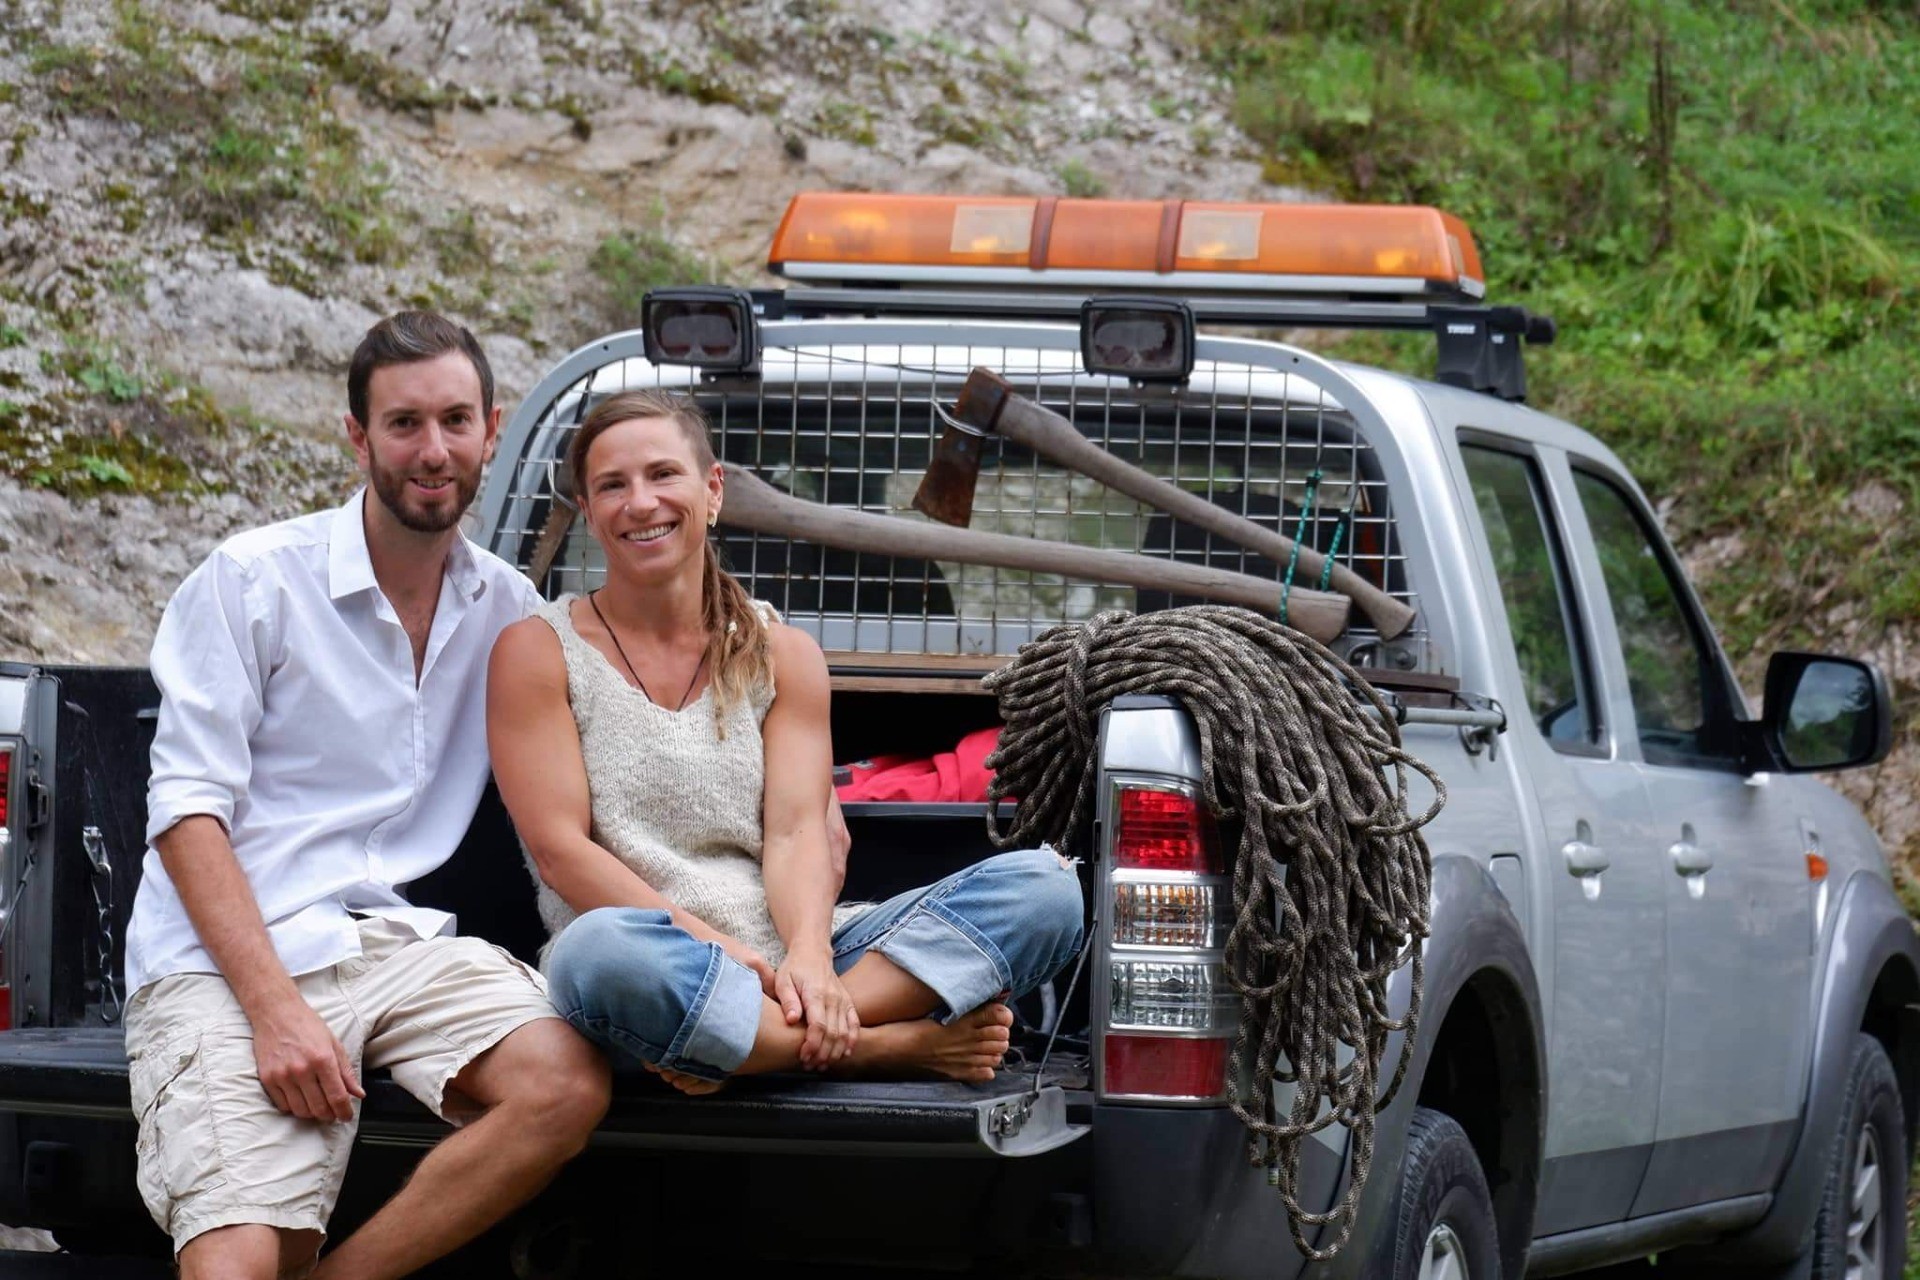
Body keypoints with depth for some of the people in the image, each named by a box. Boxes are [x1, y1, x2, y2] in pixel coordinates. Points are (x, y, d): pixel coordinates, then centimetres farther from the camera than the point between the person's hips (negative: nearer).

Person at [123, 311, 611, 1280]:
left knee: (567, 1083, -28)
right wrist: (274, 1008, -17)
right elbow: (188, 810, -5)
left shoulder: (508, 611, 15)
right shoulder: (254, 581, 1)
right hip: (225, 960, -5)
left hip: (395, 944, 5)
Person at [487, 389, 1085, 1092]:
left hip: (786, 962, 4)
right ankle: (887, 1045, -27)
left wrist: (809, 957, -18)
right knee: (601, 948, -43)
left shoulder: (782, 655, 17)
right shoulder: (538, 652, 8)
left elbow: (795, 833, 4)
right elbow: (559, 850, -3)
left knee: (1043, 885, -15)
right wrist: (719, 949, -15)